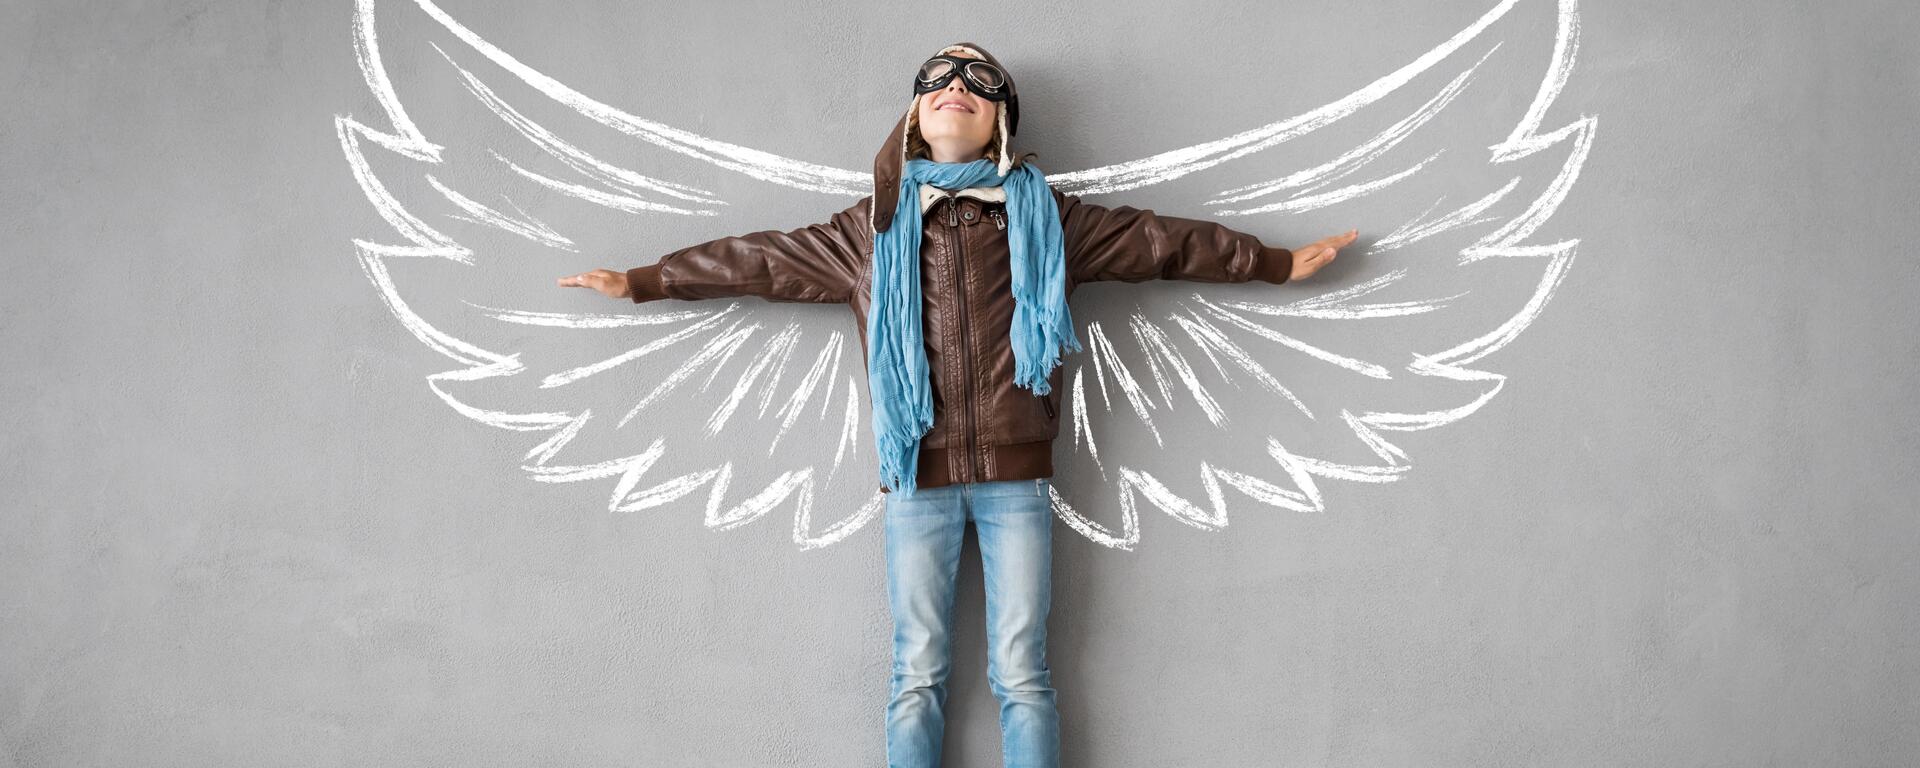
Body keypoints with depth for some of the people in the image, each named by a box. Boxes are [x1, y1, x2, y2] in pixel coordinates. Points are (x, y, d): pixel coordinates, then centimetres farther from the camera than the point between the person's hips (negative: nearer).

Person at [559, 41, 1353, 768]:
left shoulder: (1045, 215, 7)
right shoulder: (872, 227, 8)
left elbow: (1160, 239, 13)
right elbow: (758, 257, 14)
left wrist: (1278, 262, 18)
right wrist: (641, 282, 16)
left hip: (1016, 475, 0)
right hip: (918, 477, 1)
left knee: (1022, 675, 3)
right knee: (917, 675, 5)